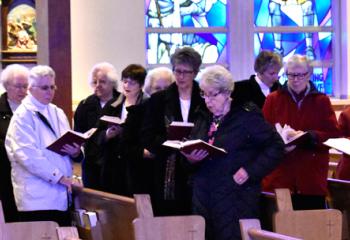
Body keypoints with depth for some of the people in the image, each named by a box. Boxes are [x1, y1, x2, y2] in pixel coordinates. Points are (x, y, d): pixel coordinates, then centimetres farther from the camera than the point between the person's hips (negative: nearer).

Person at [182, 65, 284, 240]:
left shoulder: (246, 116, -3)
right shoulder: (203, 119, 15)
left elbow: (276, 146, -5)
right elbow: (191, 153, 21)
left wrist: (250, 170, -14)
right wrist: (191, 158, -4)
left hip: (236, 198, -5)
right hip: (203, 197, 6)